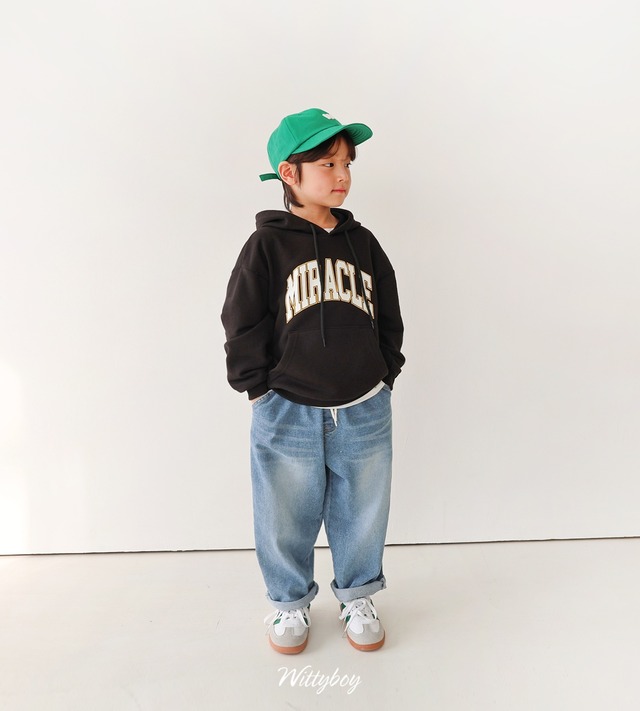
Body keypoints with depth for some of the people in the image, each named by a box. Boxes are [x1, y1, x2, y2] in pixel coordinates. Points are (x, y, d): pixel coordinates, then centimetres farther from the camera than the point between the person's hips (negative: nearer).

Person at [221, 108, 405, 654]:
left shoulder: (362, 242, 6)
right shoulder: (267, 245, -5)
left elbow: (390, 317, 11)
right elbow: (242, 325, -4)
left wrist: (383, 377, 6)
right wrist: (260, 389, -5)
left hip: (365, 413, 3)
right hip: (287, 416, -2)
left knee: (362, 514, 17)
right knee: (286, 520, 14)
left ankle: (357, 596, 43)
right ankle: (291, 601, 41)